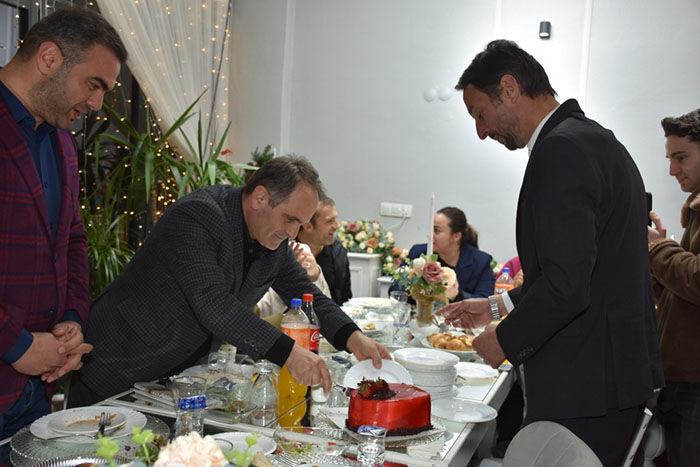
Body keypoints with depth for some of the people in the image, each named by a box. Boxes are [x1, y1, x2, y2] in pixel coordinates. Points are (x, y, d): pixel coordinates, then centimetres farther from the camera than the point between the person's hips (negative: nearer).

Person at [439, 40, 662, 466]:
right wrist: (500, 306, 19)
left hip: (582, 389, -10)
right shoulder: (595, 139, 15)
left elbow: (567, 283, -26)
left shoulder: (561, 149, -18)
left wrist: (507, 339, -10)